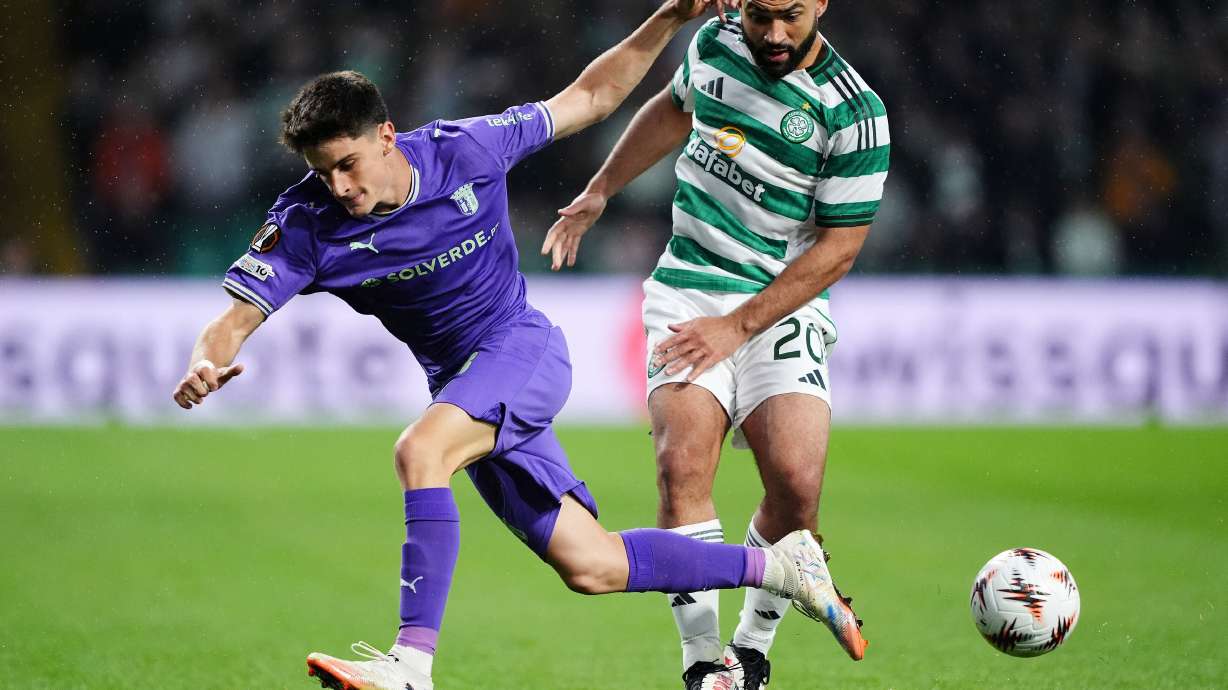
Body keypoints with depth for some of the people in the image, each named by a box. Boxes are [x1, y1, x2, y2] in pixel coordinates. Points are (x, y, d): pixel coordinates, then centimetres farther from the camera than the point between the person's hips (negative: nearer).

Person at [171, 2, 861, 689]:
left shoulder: (465, 151, -16)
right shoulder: (307, 224, -12)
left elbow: (588, 100, -3)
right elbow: (235, 320, -16)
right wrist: (207, 366, -39)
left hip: (522, 349, -4)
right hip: (457, 385, 4)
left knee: (419, 451, -34)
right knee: (591, 568, 3)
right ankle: (777, 565, 21)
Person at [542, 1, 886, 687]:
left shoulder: (855, 112, -12)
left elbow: (838, 247, -11)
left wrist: (737, 325, -16)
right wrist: (600, 191, 30)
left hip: (784, 308, -2)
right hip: (688, 291, 3)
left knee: (796, 484, -20)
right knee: (682, 467, -20)